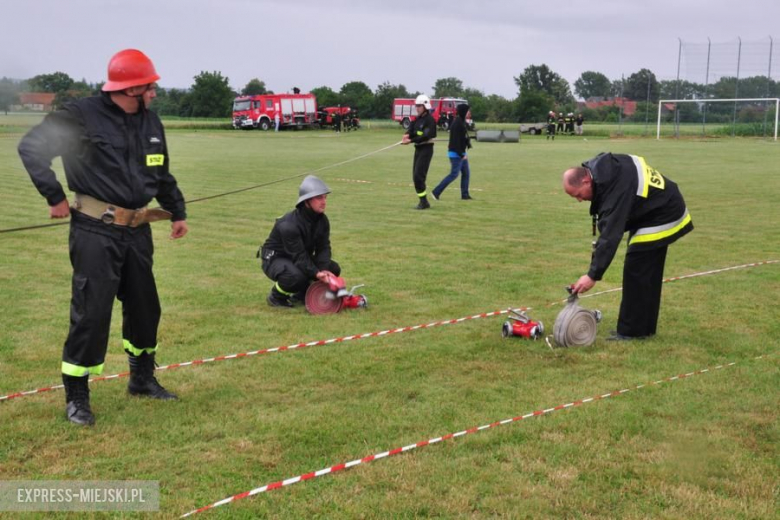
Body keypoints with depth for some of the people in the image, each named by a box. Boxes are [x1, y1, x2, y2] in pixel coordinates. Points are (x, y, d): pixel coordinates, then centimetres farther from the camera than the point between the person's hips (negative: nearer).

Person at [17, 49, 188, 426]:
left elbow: (162, 174, 25)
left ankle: (142, 379, 33)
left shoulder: (150, 122, 11)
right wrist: (54, 197, -11)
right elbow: (30, 147, -10)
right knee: (91, 312, -5)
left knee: (144, 306, 15)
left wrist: (177, 212, 27)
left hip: (137, 231, 7)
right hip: (96, 231, -7)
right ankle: (76, 395, 9)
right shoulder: (83, 116, -12)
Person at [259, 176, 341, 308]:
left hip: (299, 258, 8)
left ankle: (301, 294, 12)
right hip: (275, 259, -8)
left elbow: (323, 248, -9)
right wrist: (316, 273, -41)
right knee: (296, 276, -38)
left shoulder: (322, 221, -6)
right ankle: (276, 297, -7)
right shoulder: (288, 225, -31)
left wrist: (323, 270, -27)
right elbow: (298, 256, -32)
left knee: (333, 269, -6)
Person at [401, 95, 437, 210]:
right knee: (415, 176, 9)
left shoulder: (429, 119, -12)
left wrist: (411, 141, -27)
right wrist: (407, 135, -20)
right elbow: (411, 130, 3)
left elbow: (426, 136, -22)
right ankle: (423, 201, 17)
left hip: (426, 149, -9)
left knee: (418, 175, -14)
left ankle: (424, 202, -8)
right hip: (418, 149, 9)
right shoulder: (417, 119, 13)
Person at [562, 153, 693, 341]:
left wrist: (593, 275, -41)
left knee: (636, 273, -10)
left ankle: (631, 331, -4)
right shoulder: (597, 165, -9)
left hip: (661, 219, -10)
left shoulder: (616, 190, -36)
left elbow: (610, 236, -39)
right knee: (649, 275, 14)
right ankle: (645, 327, 21)